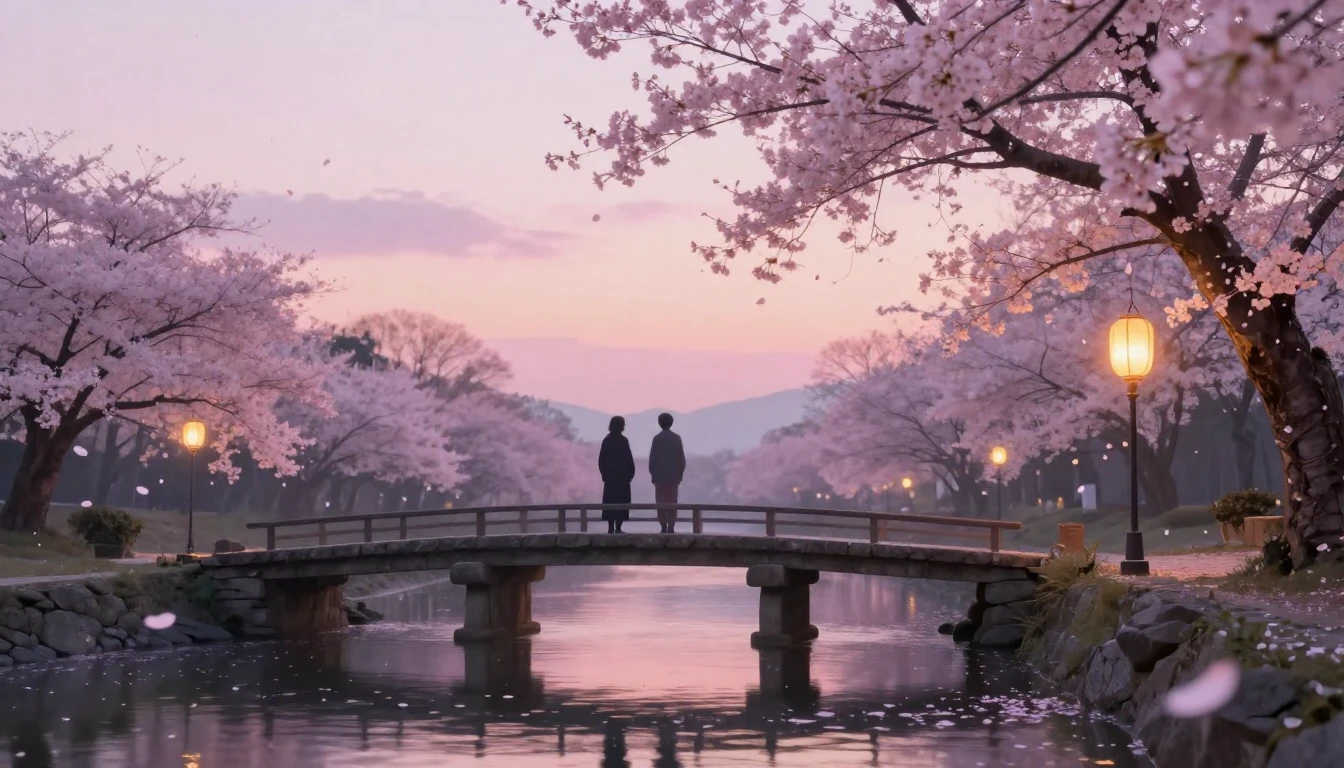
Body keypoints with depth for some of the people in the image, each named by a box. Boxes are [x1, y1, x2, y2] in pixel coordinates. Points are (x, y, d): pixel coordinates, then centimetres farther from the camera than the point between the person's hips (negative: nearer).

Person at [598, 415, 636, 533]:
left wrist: (604, 473, 13)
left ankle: (611, 527, 4)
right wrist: (631, 473, 2)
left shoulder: (606, 440, 4)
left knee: (610, 501, 7)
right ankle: (618, 527, -6)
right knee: (621, 501, -1)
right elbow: (629, 458, -9)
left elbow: (601, 459, 5)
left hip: (609, 476, 4)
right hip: (622, 476, -4)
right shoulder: (623, 440, -9)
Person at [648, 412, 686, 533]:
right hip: (673, 476, 2)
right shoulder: (677, 438, 1)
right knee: (672, 502, 4)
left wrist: (652, 473, 4)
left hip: (659, 476, -2)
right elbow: (681, 458, 1)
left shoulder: (657, 438, -5)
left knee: (661, 502, 1)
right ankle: (671, 527, -2)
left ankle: (663, 527, -6)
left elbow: (652, 458, -5)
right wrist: (680, 473, 9)